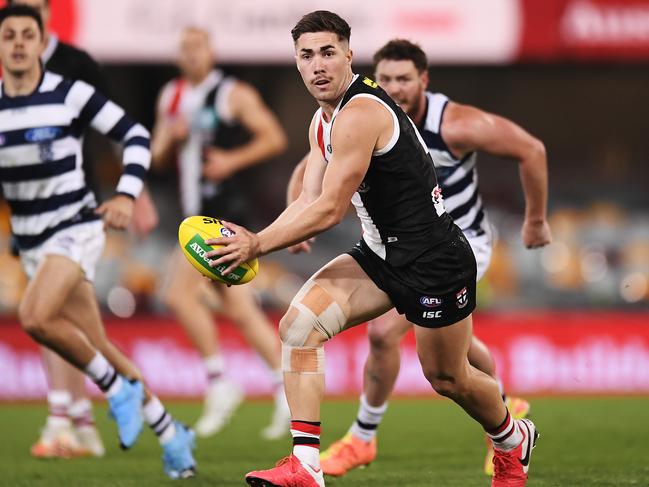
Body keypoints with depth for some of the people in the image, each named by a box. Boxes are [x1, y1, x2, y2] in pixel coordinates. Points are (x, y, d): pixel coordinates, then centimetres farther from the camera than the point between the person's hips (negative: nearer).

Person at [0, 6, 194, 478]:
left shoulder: (71, 94, -10)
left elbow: (135, 135, -5)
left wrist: (126, 196, -17)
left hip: (76, 228, -5)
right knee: (97, 347, 6)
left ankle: (117, 387, -6)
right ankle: (170, 432, 21)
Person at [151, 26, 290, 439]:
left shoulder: (234, 94, -5)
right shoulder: (171, 97, 16)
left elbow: (274, 138, -6)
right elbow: (158, 157, 21)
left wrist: (232, 160, -16)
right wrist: (171, 138, 0)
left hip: (224, 211, -8)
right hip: (197, 214, 8)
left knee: (180, 292, -16)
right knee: (239, 309, 8)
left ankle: (220, 385, -8)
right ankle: (288, 392, 12)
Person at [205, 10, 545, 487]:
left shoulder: (360, 114, -24)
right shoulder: (323, 120, 7)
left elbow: (329, 210, -25)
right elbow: (307, 203, 7)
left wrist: (256, 245, -22)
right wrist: (251, 242, -7)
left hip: (433, 260, -9)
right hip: (381, 254, 9)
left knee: (447, 378, 10)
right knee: (299, 325, -12)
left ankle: (514, 440, 43)